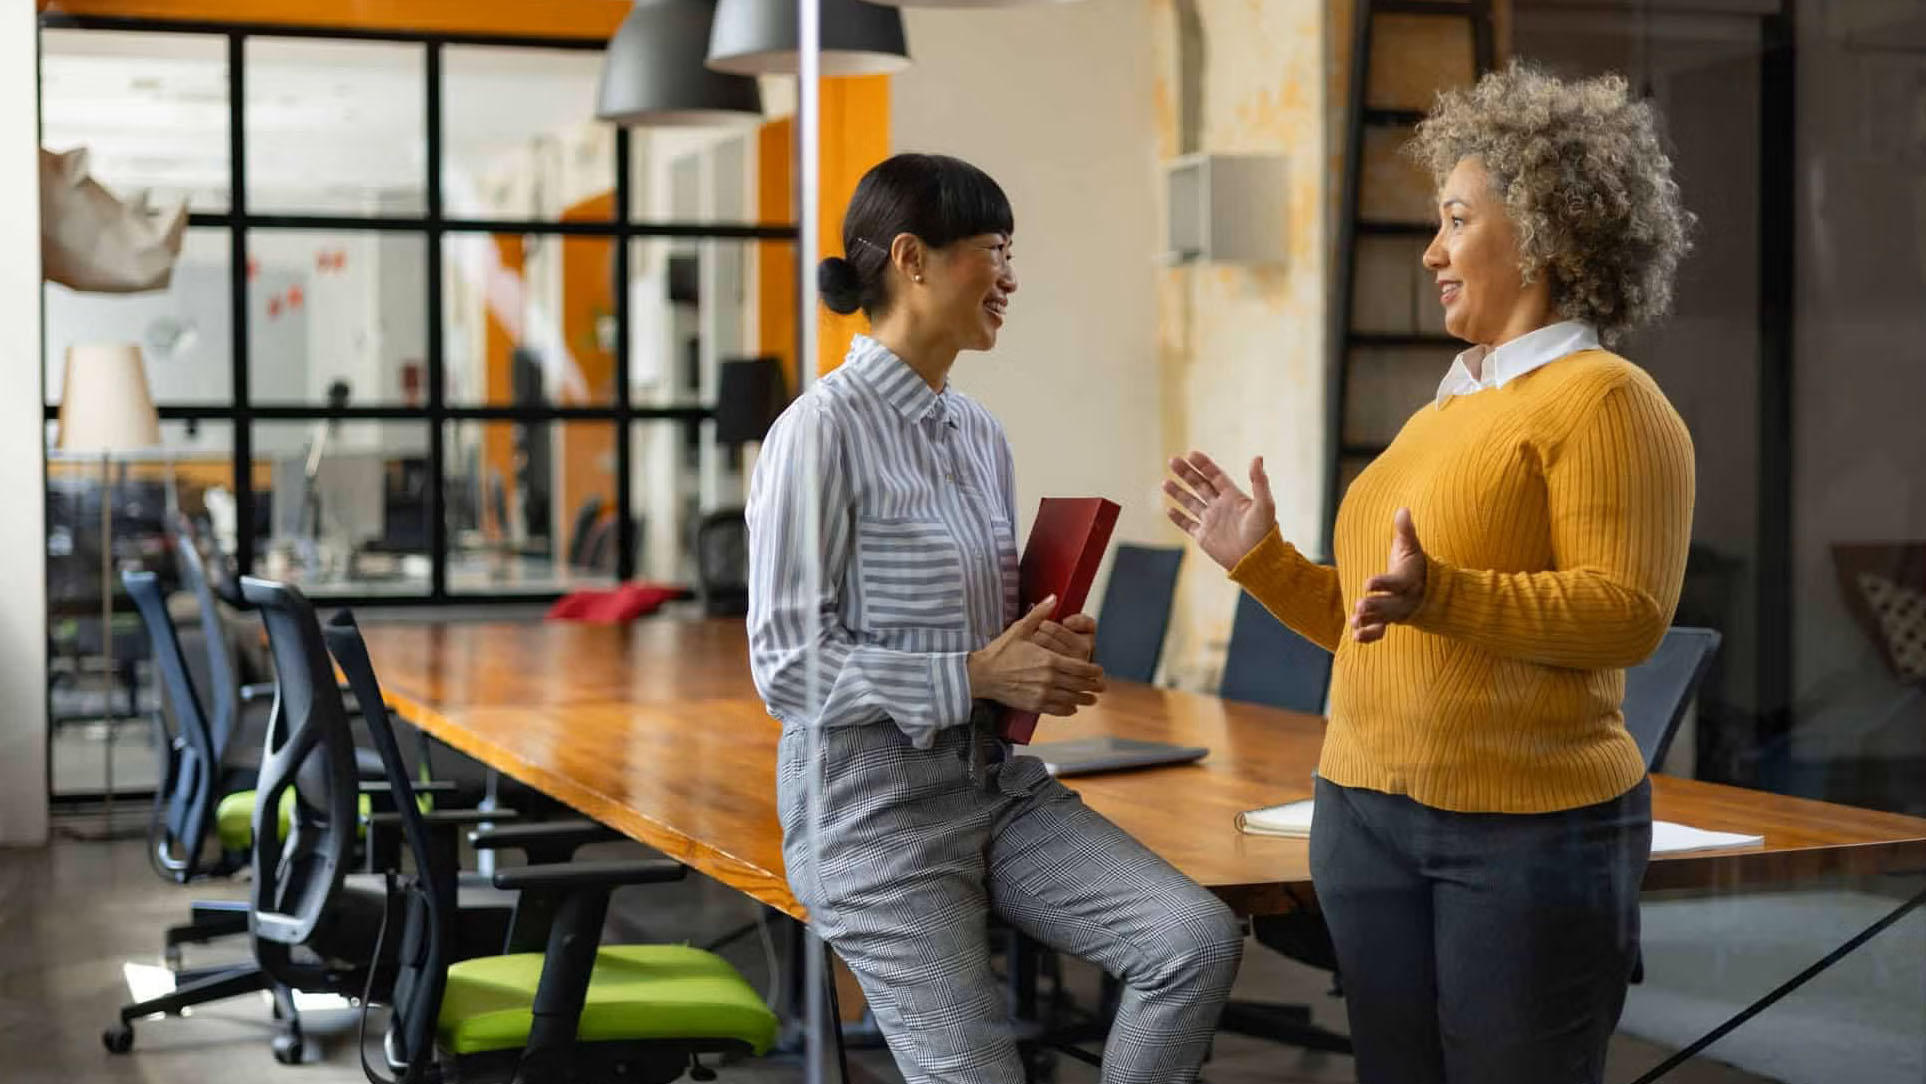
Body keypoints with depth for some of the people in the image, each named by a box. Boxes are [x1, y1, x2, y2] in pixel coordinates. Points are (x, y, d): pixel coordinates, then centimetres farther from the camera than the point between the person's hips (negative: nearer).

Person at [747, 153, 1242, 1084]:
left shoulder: (981, 435, 11)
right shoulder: (823, 429, -14)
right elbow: (786, 663, -16)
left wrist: (1048, 659, -1)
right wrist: (977, 675, -19)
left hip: (998, 781, 7)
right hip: (873, 803, -7)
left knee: (1200, 939, -13)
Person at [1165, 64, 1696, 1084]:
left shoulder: (1605, 400, -8)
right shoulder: (1439, 417, 17)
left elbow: (1627, 614, -19)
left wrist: (1439, 595, -29)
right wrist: (1262, 560, 11)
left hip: (1531, 833, -8)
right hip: (1365, 817, 8)